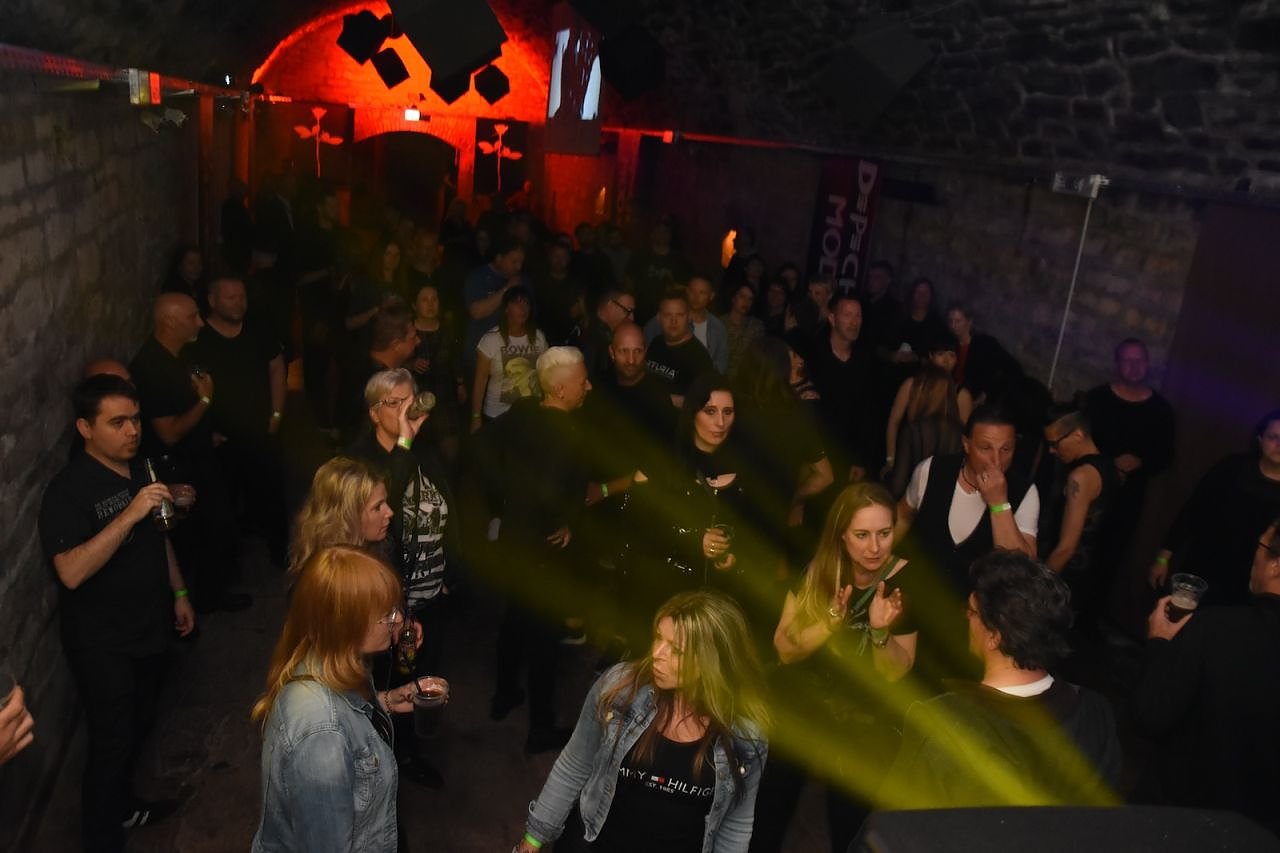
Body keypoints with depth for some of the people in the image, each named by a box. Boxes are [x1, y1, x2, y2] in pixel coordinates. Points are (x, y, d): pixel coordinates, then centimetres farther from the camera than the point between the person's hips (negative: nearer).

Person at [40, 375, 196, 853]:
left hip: (148, 628, 7)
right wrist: (129, 514, -39)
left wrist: (178, 592, 15)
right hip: (102, 643, -7)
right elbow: (71, 572, -34)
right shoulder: (68, 490, -22)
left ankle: (123, 805, 44)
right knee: (112, 741, 3)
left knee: (139, 726, 22)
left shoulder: (140, 469, 1)